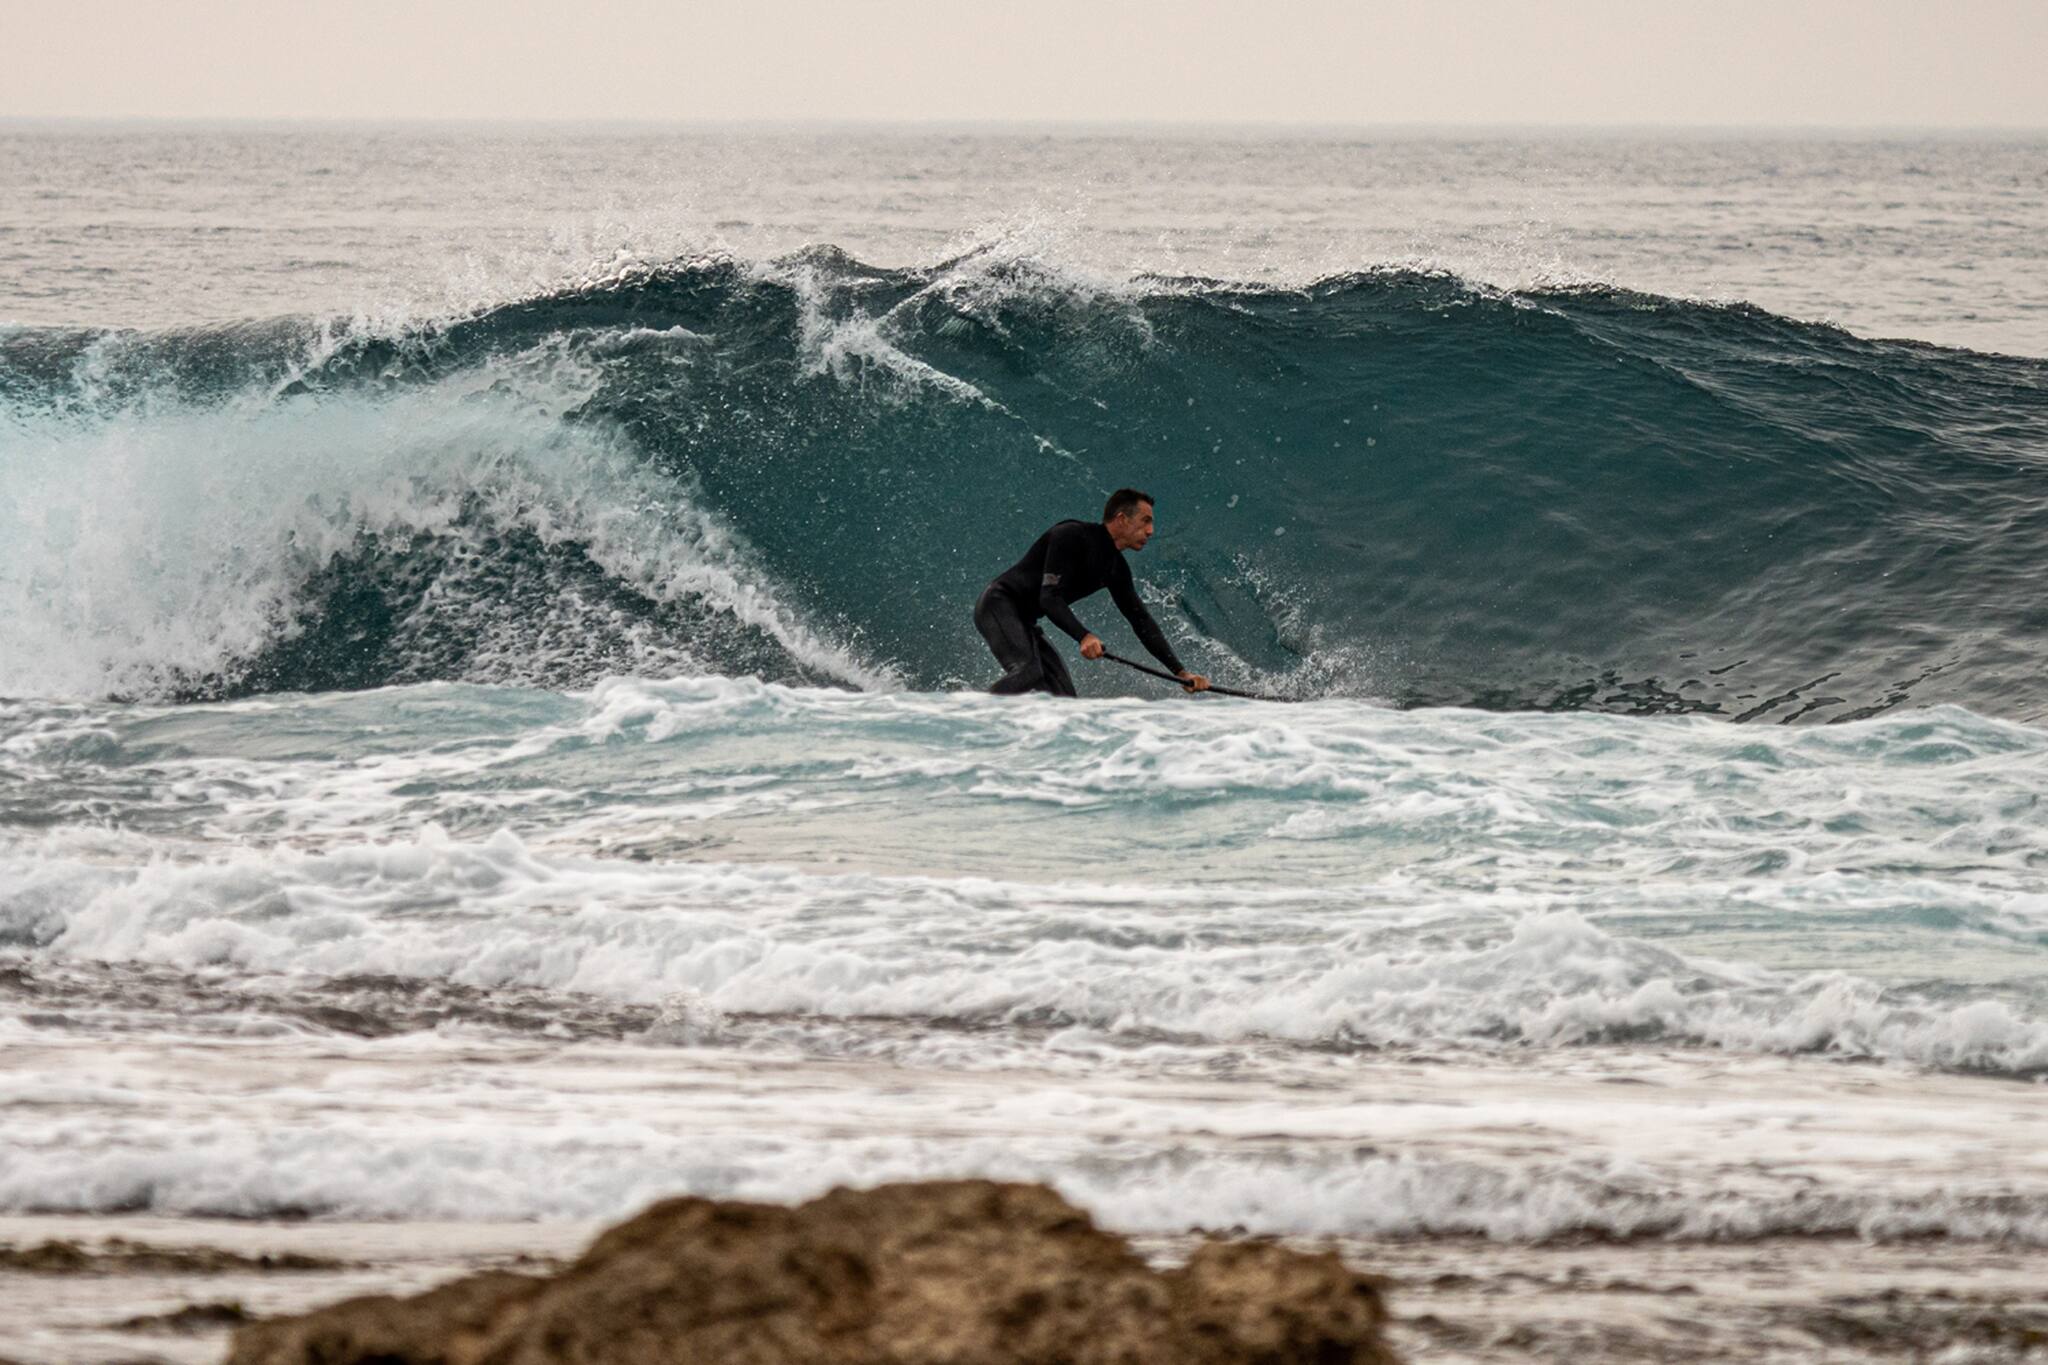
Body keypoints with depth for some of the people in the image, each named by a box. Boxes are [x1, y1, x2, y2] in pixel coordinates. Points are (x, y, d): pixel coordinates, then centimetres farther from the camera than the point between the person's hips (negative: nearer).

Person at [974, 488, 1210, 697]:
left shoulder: (1115, 567, 7)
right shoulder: (1072, 536, -19)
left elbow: (1141, 621, 10)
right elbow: (1049, 598, -28)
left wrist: (1180, 672, 3)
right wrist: (1084, 636, -43)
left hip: (1023, 621, 9)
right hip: (999, 605, -9)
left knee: (1064, 700, -3)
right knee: (1027, 671, -34)